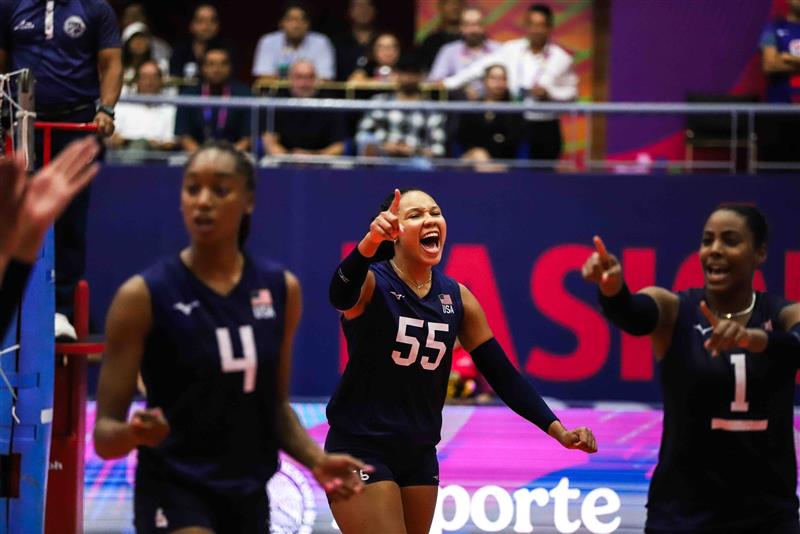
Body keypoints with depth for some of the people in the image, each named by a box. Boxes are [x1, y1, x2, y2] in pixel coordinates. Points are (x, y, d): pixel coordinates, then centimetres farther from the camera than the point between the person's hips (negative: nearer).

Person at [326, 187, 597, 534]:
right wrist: (370, 243, -58)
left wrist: (558, 431, -5)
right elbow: (341, 294, -37)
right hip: (360, 450, -6)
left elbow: (501, 373, 6)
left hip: (419, 456, 6)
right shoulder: (372, 283, -12)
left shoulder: (457, 298, 4)